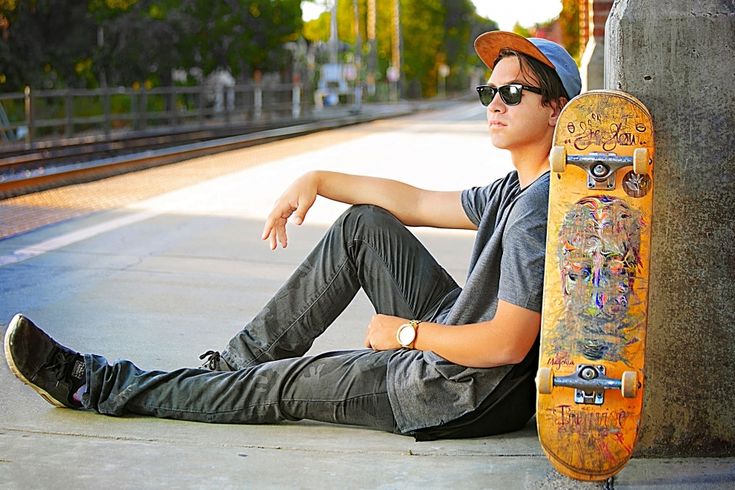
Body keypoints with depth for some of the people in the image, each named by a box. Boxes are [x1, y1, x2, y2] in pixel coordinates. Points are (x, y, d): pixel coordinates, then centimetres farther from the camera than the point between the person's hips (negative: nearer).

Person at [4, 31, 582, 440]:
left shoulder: (539, 207, -24)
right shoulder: (515, 190, 9)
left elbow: (508, 344, -29)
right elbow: (412, 202, 18)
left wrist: (404, 333, -15)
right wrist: (316, 180, 12)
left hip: (462, 399, -9)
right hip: (456, 340, 9)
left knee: (286, 385, -1)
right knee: (364, 224, 9)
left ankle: (101, 386, 14)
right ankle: (236, 362, 15)